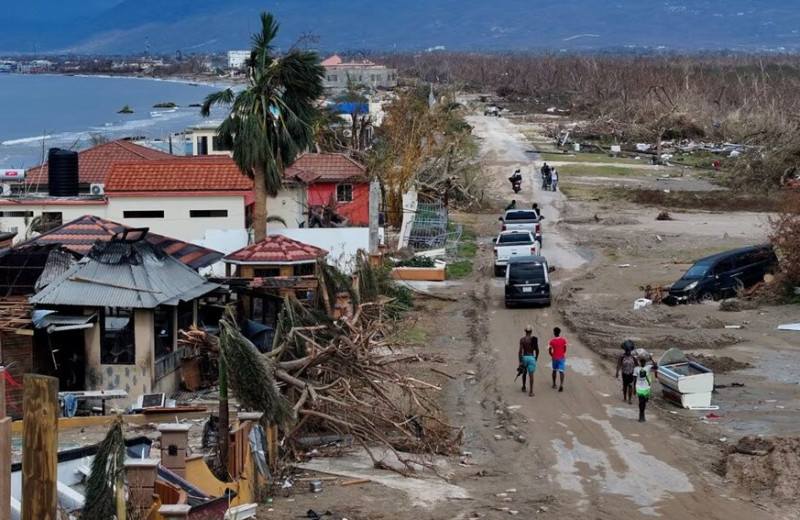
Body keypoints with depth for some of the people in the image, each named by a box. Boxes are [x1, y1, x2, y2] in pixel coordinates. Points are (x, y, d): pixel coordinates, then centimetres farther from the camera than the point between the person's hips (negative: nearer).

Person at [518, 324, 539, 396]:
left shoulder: (522, 339, -6)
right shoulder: (534, 339, -5)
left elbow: (520, 351, -10)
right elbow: (537, 350, -1)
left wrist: (520, 361, -8)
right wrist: (536, 359, 16)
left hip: (524, 357, 1)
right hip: (531, 357, -1)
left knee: (524, 372, 23)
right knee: (531, 374, -4)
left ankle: (523, 387, 37)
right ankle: (531, 391, -10)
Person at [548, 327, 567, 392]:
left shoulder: (552, 341, -8)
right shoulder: (563, 340, -6)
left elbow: (550, 351, -8)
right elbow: (565, 350, 1)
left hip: (555, 358, 1)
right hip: (561, 358, -1)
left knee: (554, 370, 20)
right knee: (561, 371, -7)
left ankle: (554, 384, 29)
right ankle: (561, 385, -24)